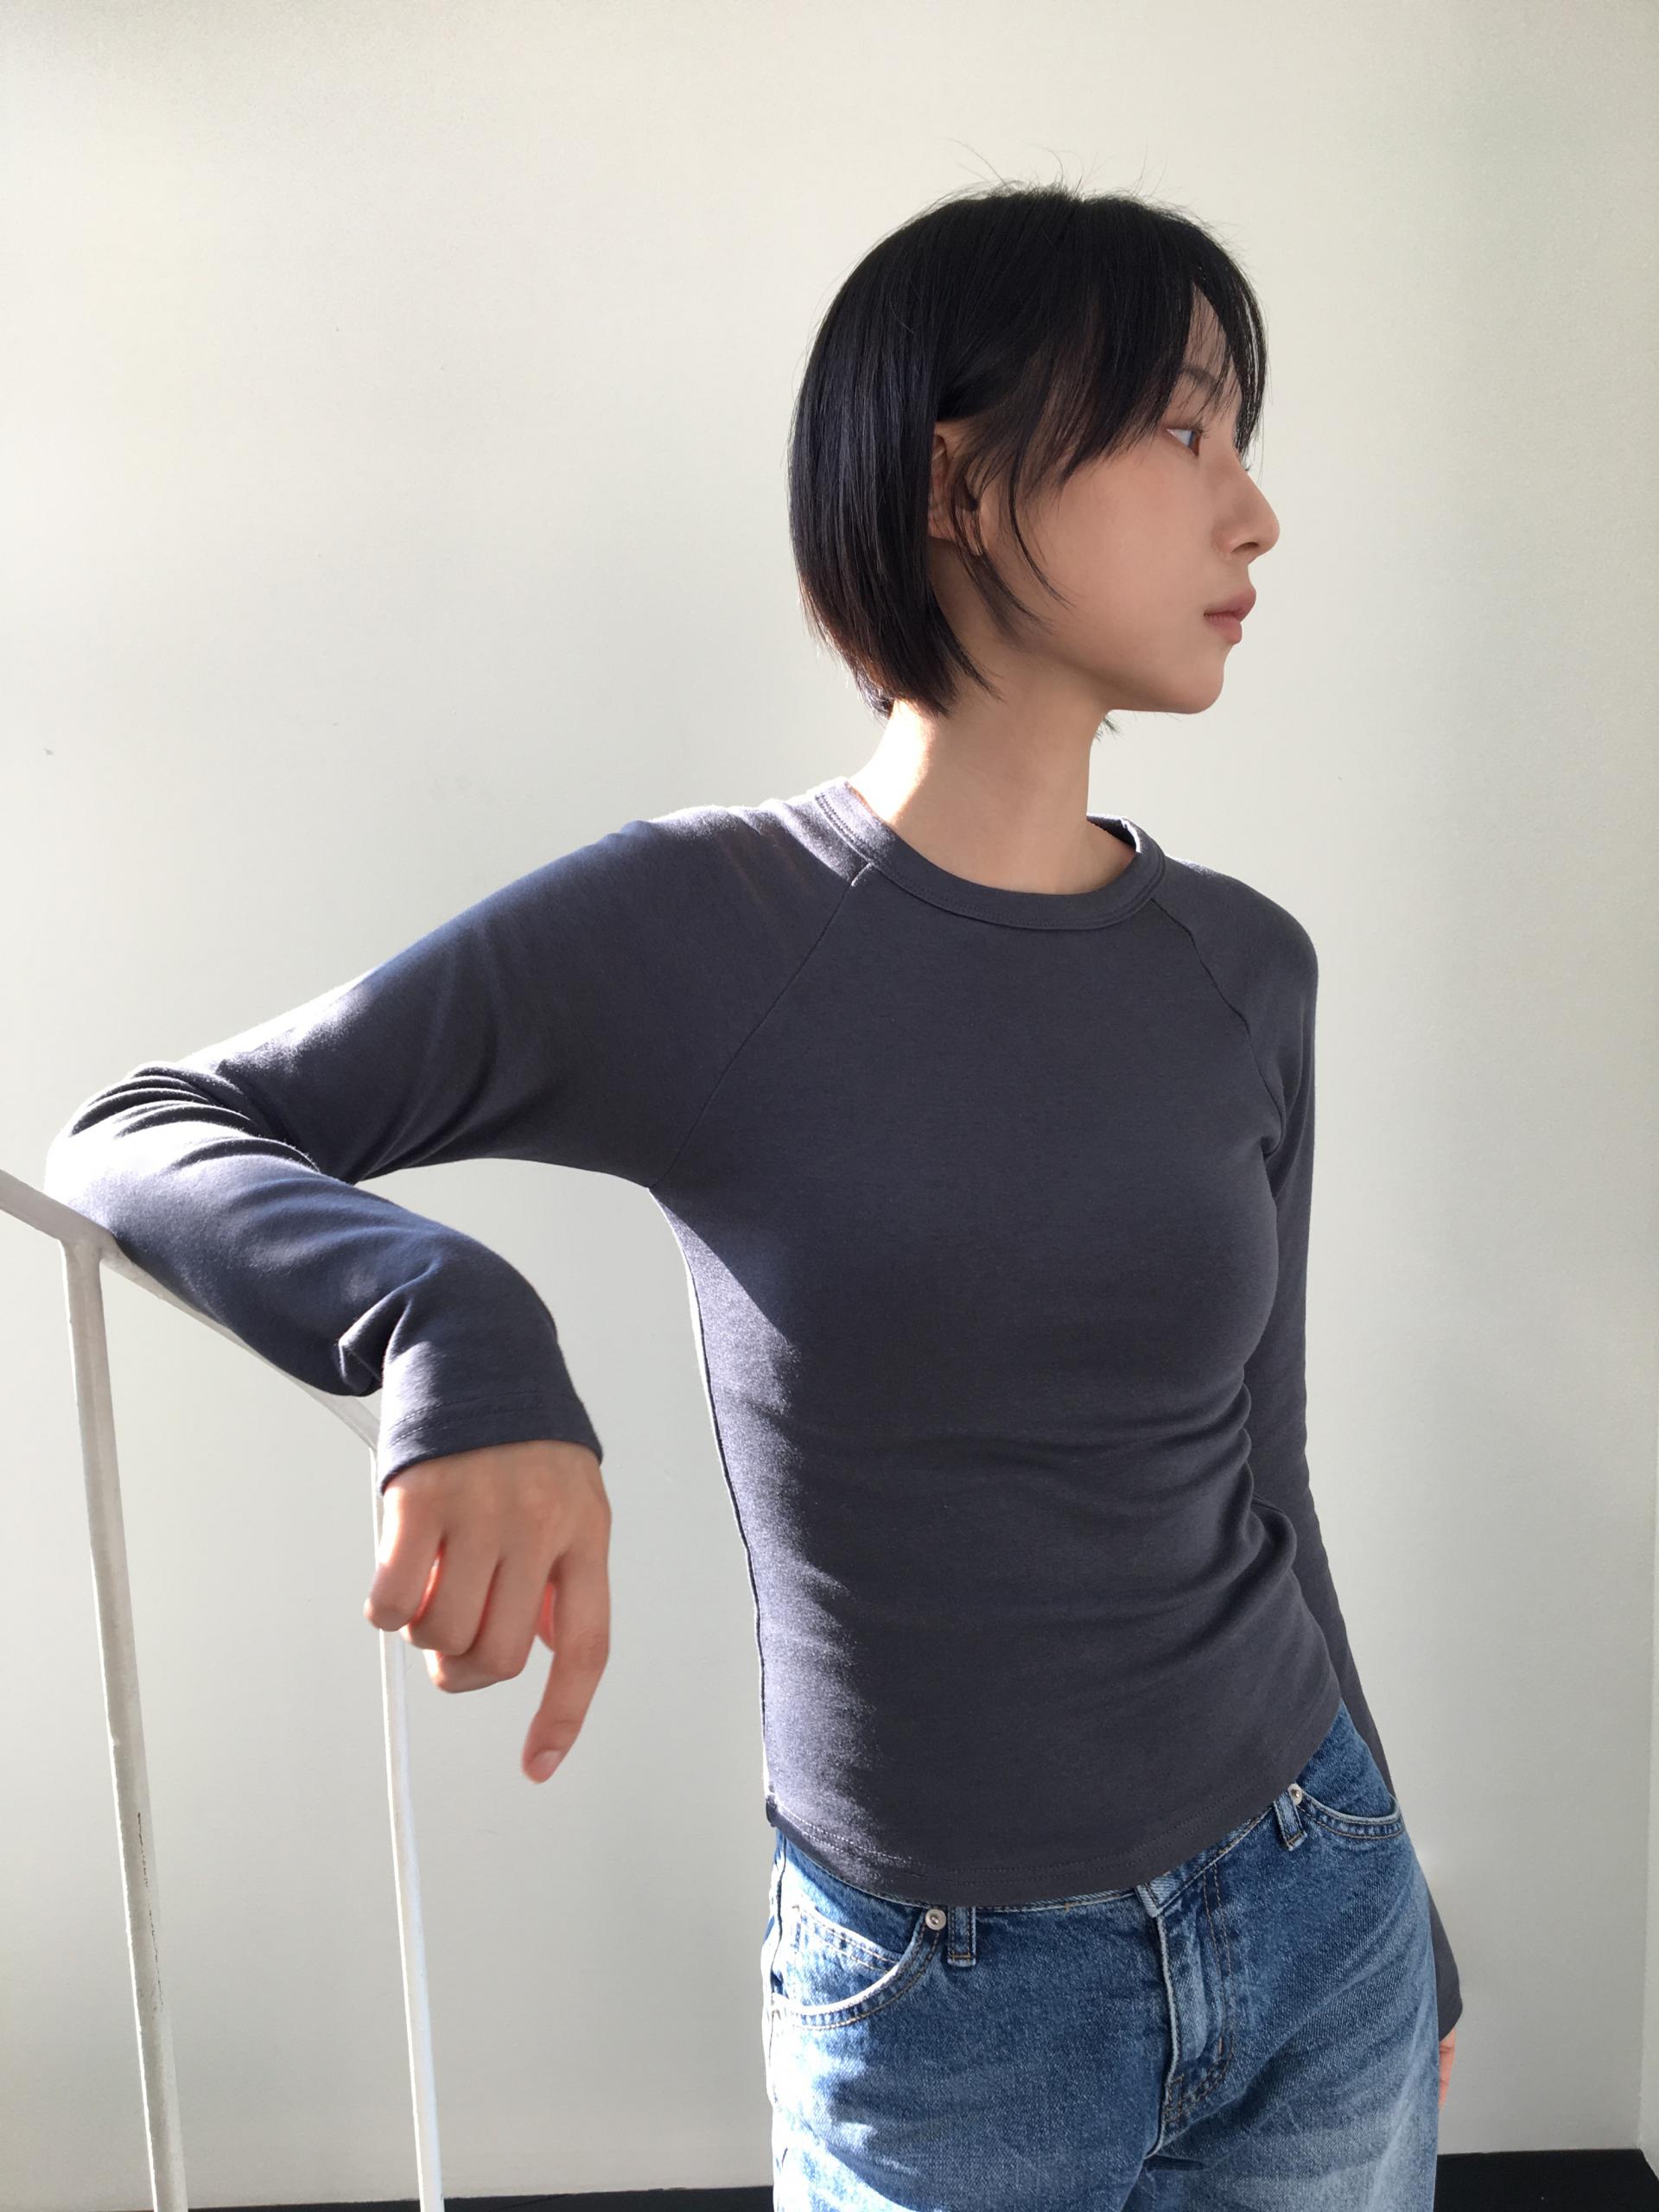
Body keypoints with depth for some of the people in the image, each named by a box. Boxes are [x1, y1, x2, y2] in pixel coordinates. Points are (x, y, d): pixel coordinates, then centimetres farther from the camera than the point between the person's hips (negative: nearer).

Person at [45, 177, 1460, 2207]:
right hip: (938, 2019, -3)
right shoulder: (693, 933, -15)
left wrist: (1398, 1919, 16)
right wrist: (458, 1333, -34)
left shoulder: (1242, 968, -3)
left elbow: (1253, 1483, 6)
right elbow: (126, 1138, -14)